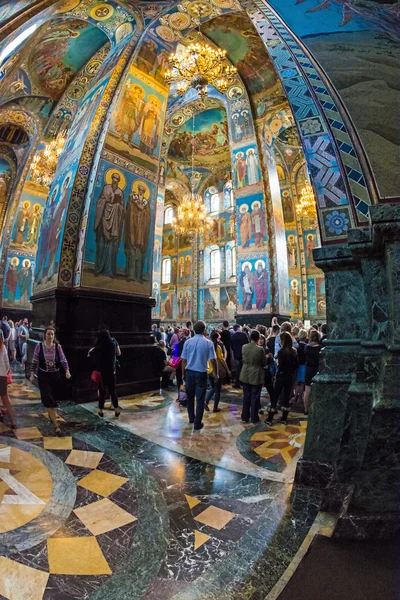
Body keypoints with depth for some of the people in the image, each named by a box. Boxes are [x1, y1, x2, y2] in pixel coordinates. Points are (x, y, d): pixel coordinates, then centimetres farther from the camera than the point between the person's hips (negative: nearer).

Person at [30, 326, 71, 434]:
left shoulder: (58, 346, -7)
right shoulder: (39, 346, -8)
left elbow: (63, 360, -8)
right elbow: (34, 361, 0)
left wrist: (67, 371, -20)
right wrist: (32, 374, 0)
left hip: (56, 375, 2)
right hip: (43, 376, -2)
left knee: (54, 397, 15)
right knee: (48, 399, -5)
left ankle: (51, 414, 43)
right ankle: (55, 424, -2)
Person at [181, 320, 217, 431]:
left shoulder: (188, 342, -3)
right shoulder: (208, 343, -9)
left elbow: (184, 360, 1)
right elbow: (213, 360, -10)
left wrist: (183, 373, 13)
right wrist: (216, 373, 5)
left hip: (189, 372, 3)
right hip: (201, 373, -3)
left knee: (190, 396, 22)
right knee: (200, 399, 7)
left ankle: (191, 418, 36)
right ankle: (197, 423, 13)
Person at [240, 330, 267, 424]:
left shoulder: (244, 347, -5)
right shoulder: (260, 349, -18)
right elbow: (264, 363, -7)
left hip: (246, 375, 4)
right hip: (256, 376, -4)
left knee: (246, 397, 14)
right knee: (255, 397, 9)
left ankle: (244, 417, 22)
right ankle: (254, 418, 19)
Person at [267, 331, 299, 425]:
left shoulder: (281, 352, -18)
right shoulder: (294, 351, 1)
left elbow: (280, 366, -19)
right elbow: (296, 364, 8)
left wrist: (277, 363, 0)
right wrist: (291, 371, 13)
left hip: (281, 376, -5)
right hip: (289, 376, 5)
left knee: (275, 397, 4)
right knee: (287, 397, 13)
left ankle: (270, 419, 9)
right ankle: (284, 418, 22)